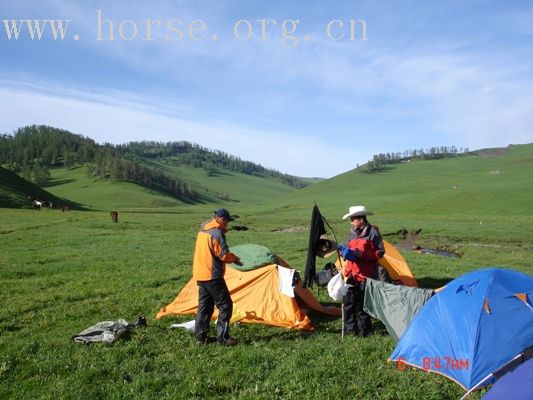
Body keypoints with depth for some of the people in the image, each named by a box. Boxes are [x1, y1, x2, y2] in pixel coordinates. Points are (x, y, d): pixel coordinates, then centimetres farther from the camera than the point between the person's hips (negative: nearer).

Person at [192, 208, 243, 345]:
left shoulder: (203, 230, 13)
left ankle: (200, 337, 19)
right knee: (225, 305, 0)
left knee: (204, 306, 15)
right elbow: (224, 254, -18)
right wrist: (235, 258, 1)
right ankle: (222, 337, 1)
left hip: (200, 275, 9)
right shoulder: (217, 233, -16)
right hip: (212, 275, -9)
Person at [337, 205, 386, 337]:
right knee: (348, 301, 8)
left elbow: (379, 253, -10)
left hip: (366, 274, -6)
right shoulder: (352, 233, 11)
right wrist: (344, 250, -5)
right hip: (352, 273, 6)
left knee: (363, 303, 1)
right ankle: (349, 328, 21)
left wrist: (360, 254, -19)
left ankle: (363, 329, 17)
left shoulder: (372, 232, -8)